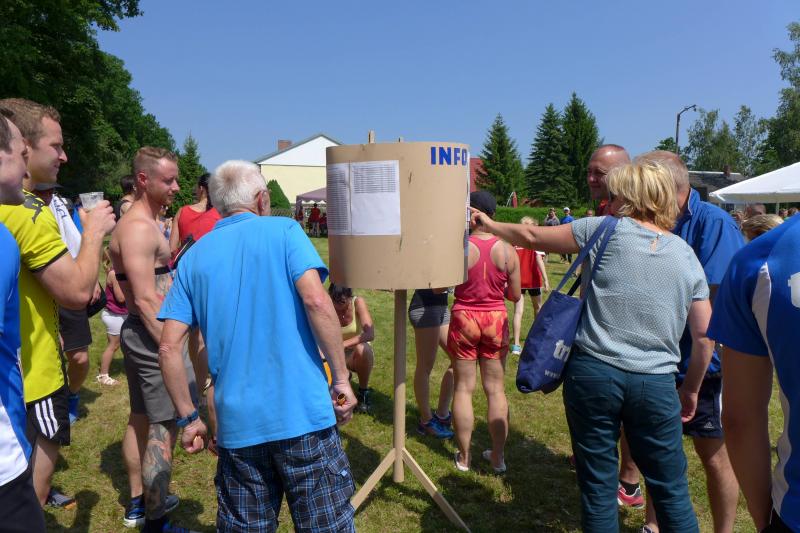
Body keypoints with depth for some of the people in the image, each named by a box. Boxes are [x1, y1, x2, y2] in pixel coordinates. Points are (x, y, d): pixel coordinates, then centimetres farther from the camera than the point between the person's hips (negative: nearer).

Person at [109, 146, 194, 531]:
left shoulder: (144, 221, 14)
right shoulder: (139, 228, -19)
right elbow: (146, 301, -24)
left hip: (143, 332, 11)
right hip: (152, 333, -11)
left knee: (141, 419, 19)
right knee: (164, 428, -4)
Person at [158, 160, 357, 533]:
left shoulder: (194, 257, 9)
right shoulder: (283, 230, -1)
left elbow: (169, 348, 3)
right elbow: (316, 300, -16)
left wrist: (189, 418, 12)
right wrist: (342, 379, -9)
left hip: (236, 424, 4)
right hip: (303, 414, -3)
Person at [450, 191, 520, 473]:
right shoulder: (507, 250, -6)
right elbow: (515, 295, 1)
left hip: (464, 319, -2)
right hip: (496, 321, 2)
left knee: (463, 388, 9)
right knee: (496, 389, 12)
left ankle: (464, 457, 19)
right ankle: (498, 456, 22)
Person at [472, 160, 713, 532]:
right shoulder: (688, 257, 8)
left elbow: (532, 237, 4)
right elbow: (704, 335, 8)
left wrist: (490, 225, 21)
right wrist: (691, 389, 21)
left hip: (593, 372, -3)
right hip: (656, 383, 3)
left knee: (598, 488, 11)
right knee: (672, 491, 17)